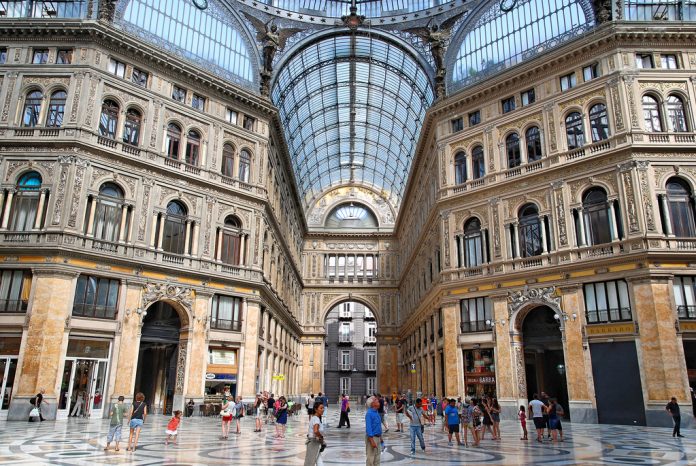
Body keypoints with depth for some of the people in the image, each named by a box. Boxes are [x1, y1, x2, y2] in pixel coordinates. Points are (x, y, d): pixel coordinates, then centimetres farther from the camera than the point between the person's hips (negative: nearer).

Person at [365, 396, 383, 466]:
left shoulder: (376, 412, 8)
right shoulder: (369, 413, -19)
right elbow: (368, 428, -23)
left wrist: (380, 437, 19)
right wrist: (372, 441, -25)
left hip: (377, 437, 9)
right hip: (372, 437, -9)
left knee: (377, 459, 15)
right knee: (370, 458, -2)